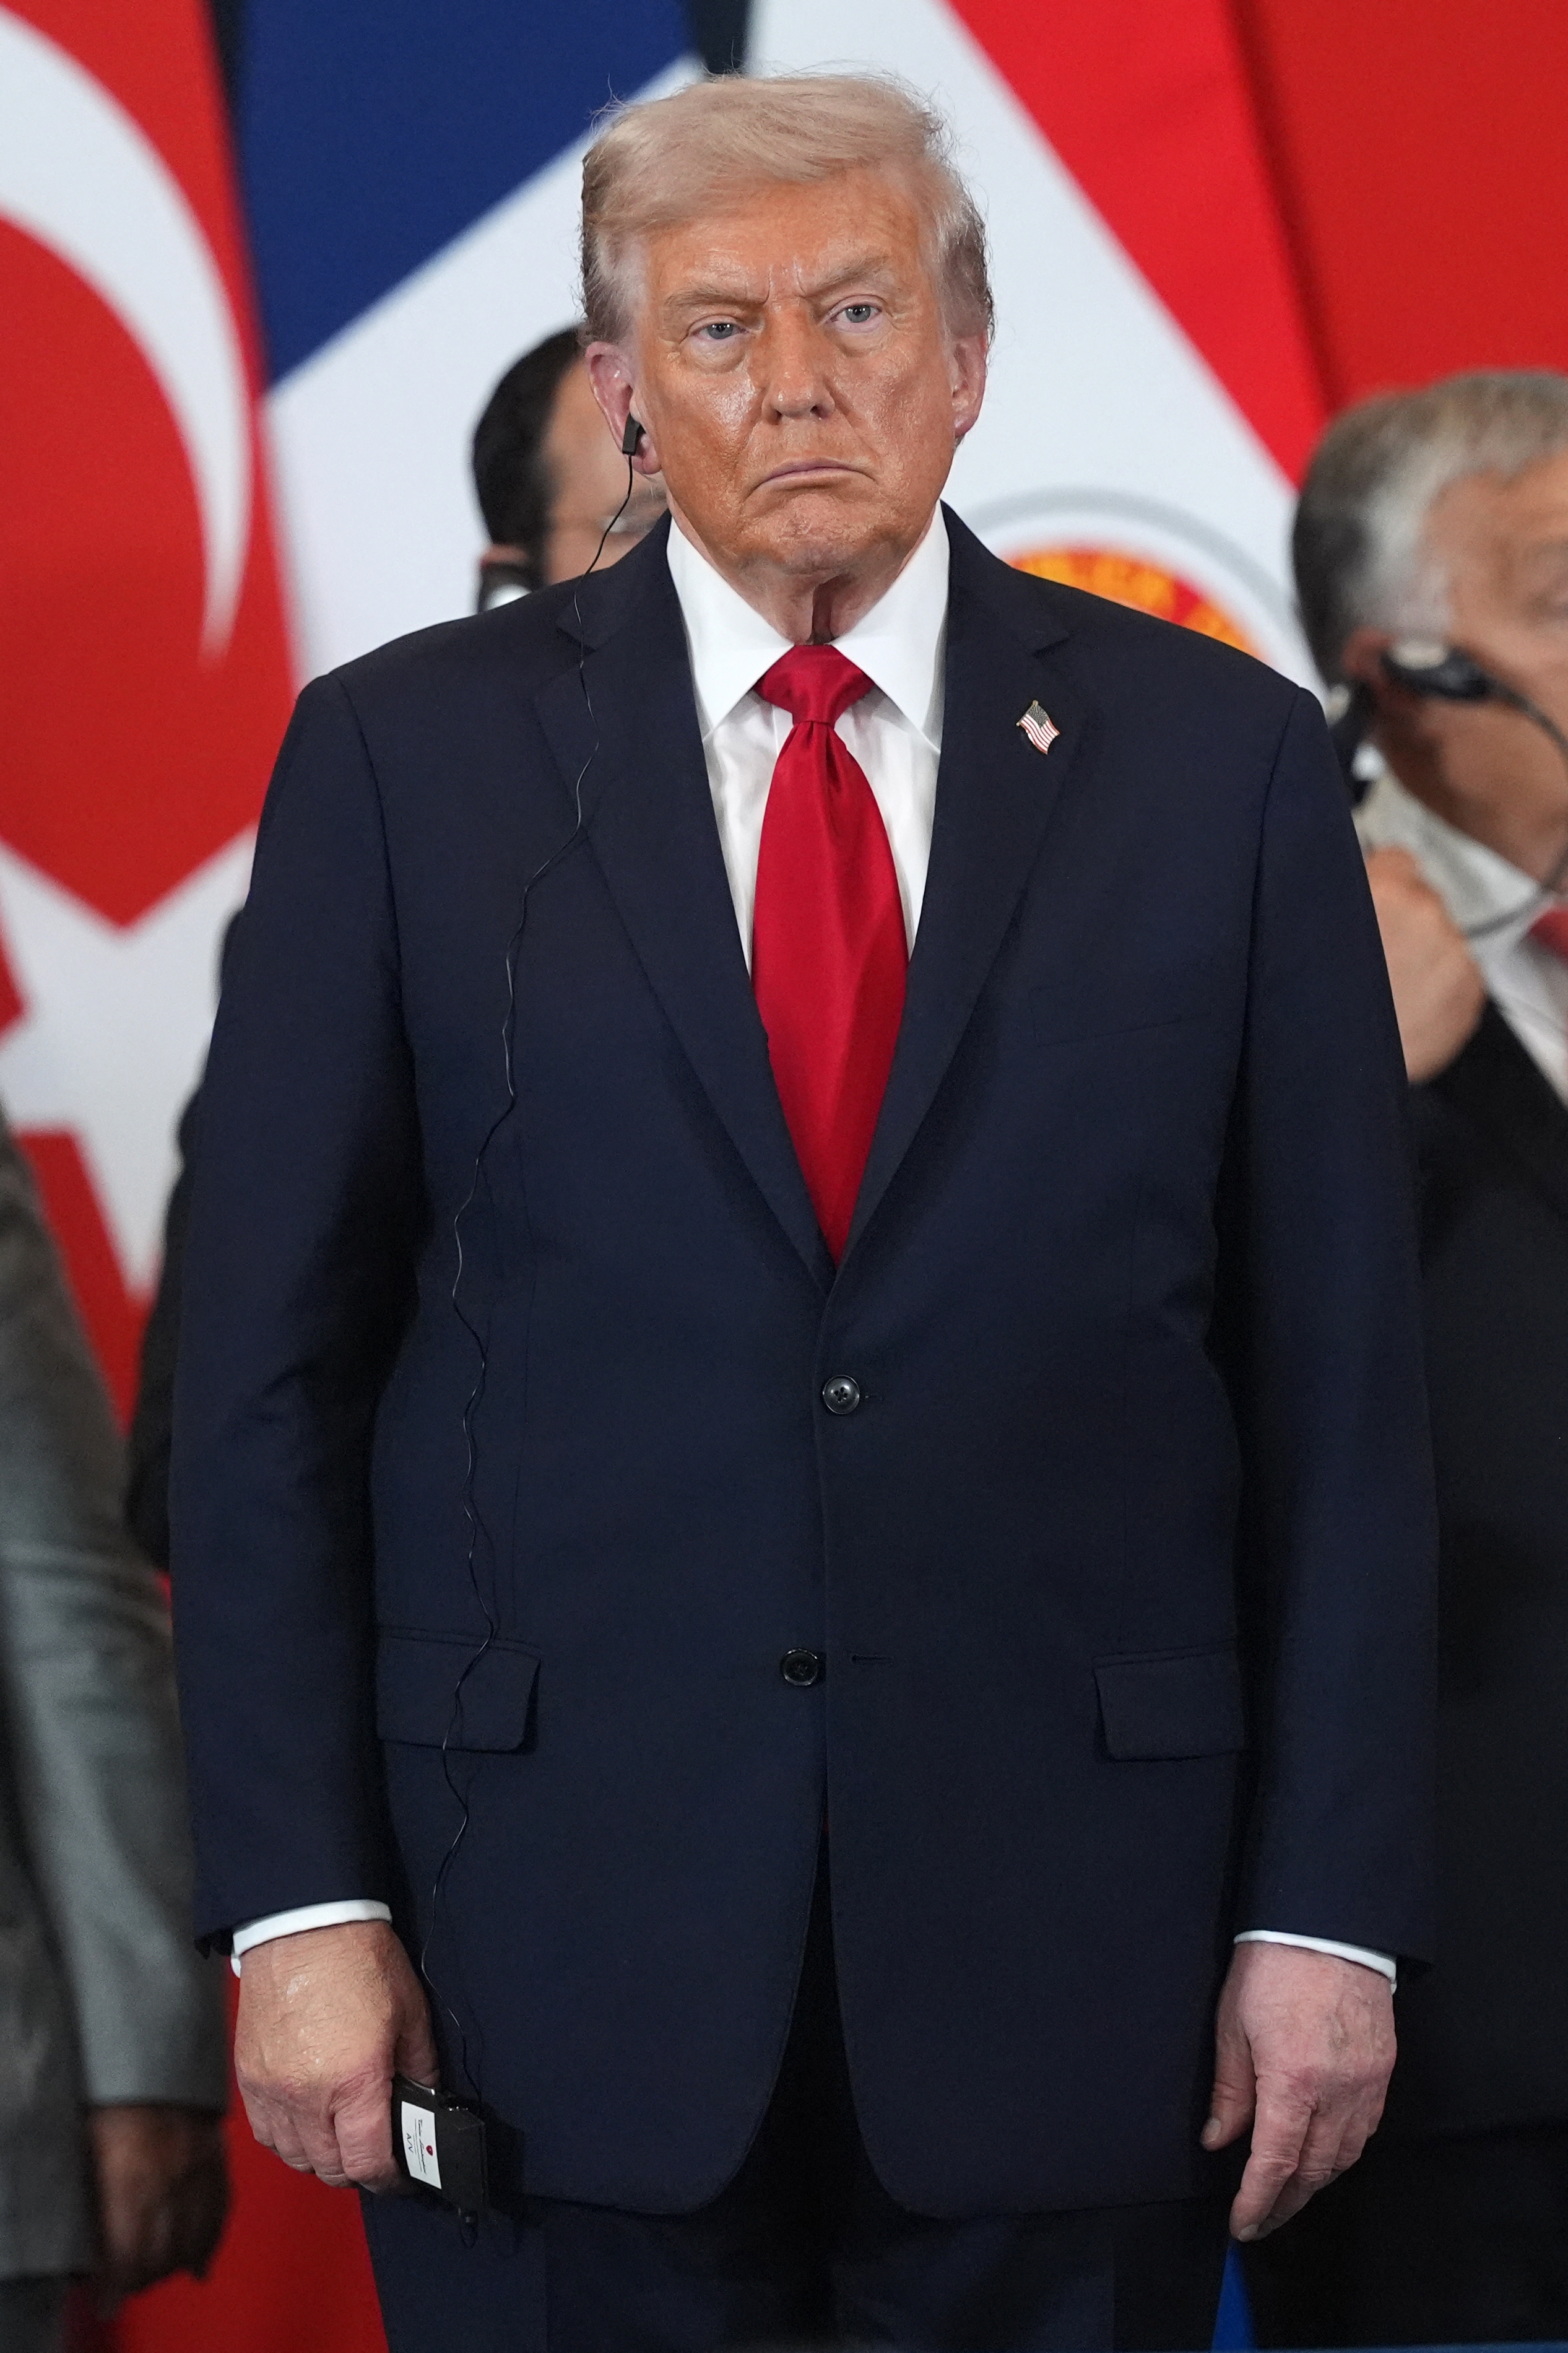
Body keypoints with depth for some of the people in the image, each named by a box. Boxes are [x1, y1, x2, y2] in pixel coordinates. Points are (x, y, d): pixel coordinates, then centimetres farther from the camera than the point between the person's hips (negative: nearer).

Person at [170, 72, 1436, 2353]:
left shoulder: (1217, 759, 5)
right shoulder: (407, 757, 4)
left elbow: (1341, 1380, 4)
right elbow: (266, 1370, 2)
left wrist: (1327, 1911, -2)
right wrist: (297, 1904, -5)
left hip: (1064, 1948, 1)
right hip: (561, 1948, 0)